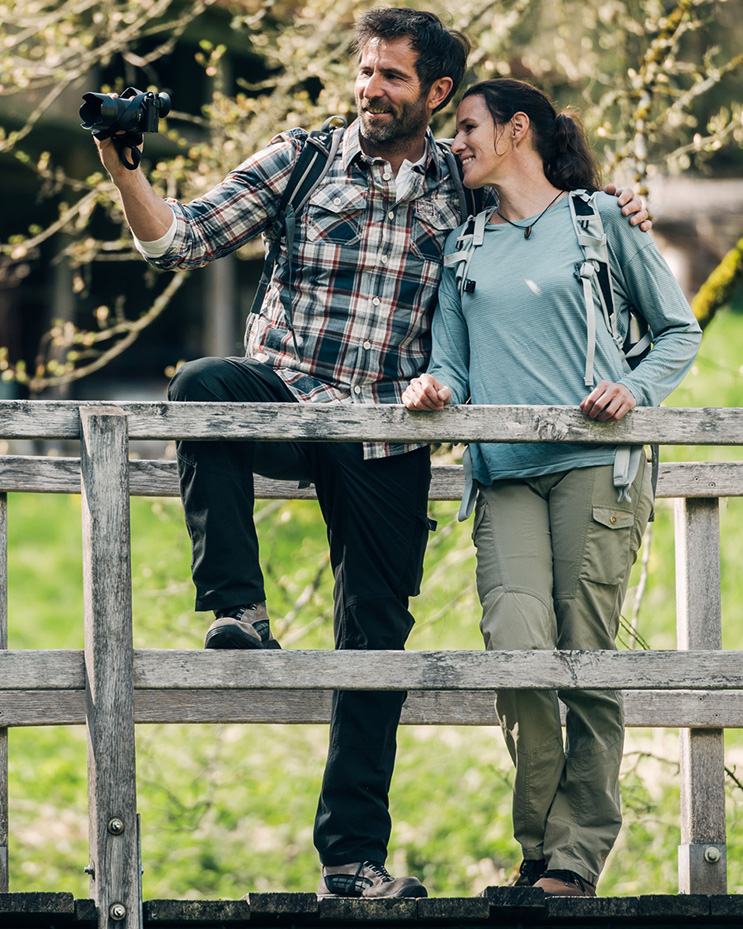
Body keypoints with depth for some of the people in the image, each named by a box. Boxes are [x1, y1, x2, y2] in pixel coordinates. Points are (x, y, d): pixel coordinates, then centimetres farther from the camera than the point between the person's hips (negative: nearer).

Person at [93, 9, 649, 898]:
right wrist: (121, 162, -13)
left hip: (389, 441, 1)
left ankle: (352, 855, 11)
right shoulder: (300, 160, 4)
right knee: (203, 384, -36)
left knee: (375, 639, 2)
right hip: (288, 400, -1)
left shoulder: (465, 192, 7)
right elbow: (182, 238, 1)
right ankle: (239, 610, -29)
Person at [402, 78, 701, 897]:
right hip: (507, 475, 3)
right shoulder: (463, 250, 20)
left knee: (587, 658, -7)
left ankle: (575, 859, -2)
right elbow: (454, 364, 18)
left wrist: (637, 389, -6)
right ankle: (539, 844, -3)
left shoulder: (597, 218, 9)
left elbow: (679, 330, 12)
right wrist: (434, 387, -5)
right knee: (517, 644, -17)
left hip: (596, 466, -3)